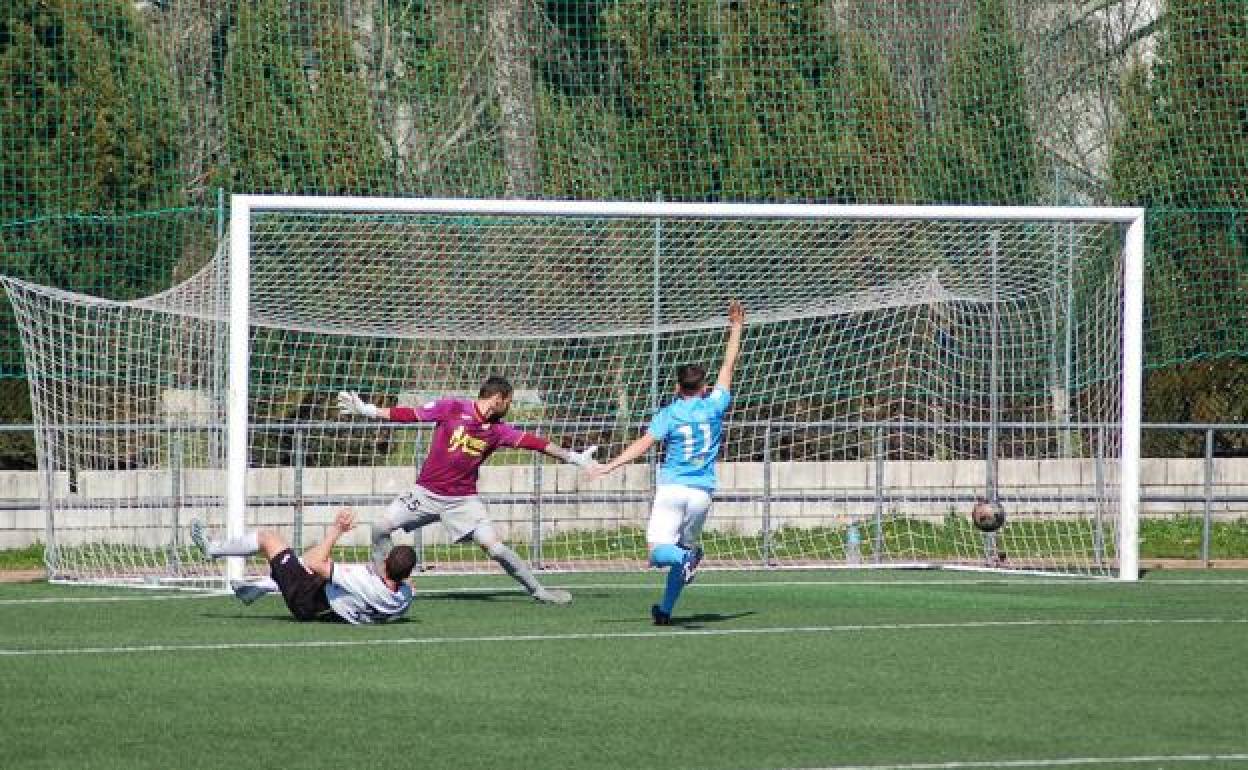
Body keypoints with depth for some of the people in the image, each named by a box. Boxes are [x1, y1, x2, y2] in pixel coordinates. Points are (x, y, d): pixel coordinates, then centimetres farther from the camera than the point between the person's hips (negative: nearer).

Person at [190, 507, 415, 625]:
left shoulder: (367, 582, -40)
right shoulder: (405, 597, -22)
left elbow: (317, 565, -32)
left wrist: (336, 530, -26)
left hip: (306, 603, -7)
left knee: (268, 537, 3)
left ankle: (211, 549, 28)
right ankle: (260, 588, 38)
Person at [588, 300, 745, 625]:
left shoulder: (669, 414, -2)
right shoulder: (714, 406, 4)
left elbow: (643, 444, -12)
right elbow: (728, 366, 15)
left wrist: (610, 466, -13)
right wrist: (736, 330, 25)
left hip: (672, 487, -3)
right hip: (702, 491, 3)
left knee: (658, 551, -6)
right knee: (686, 549, 16)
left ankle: (685, 558, -39)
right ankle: (666, 610, 12)